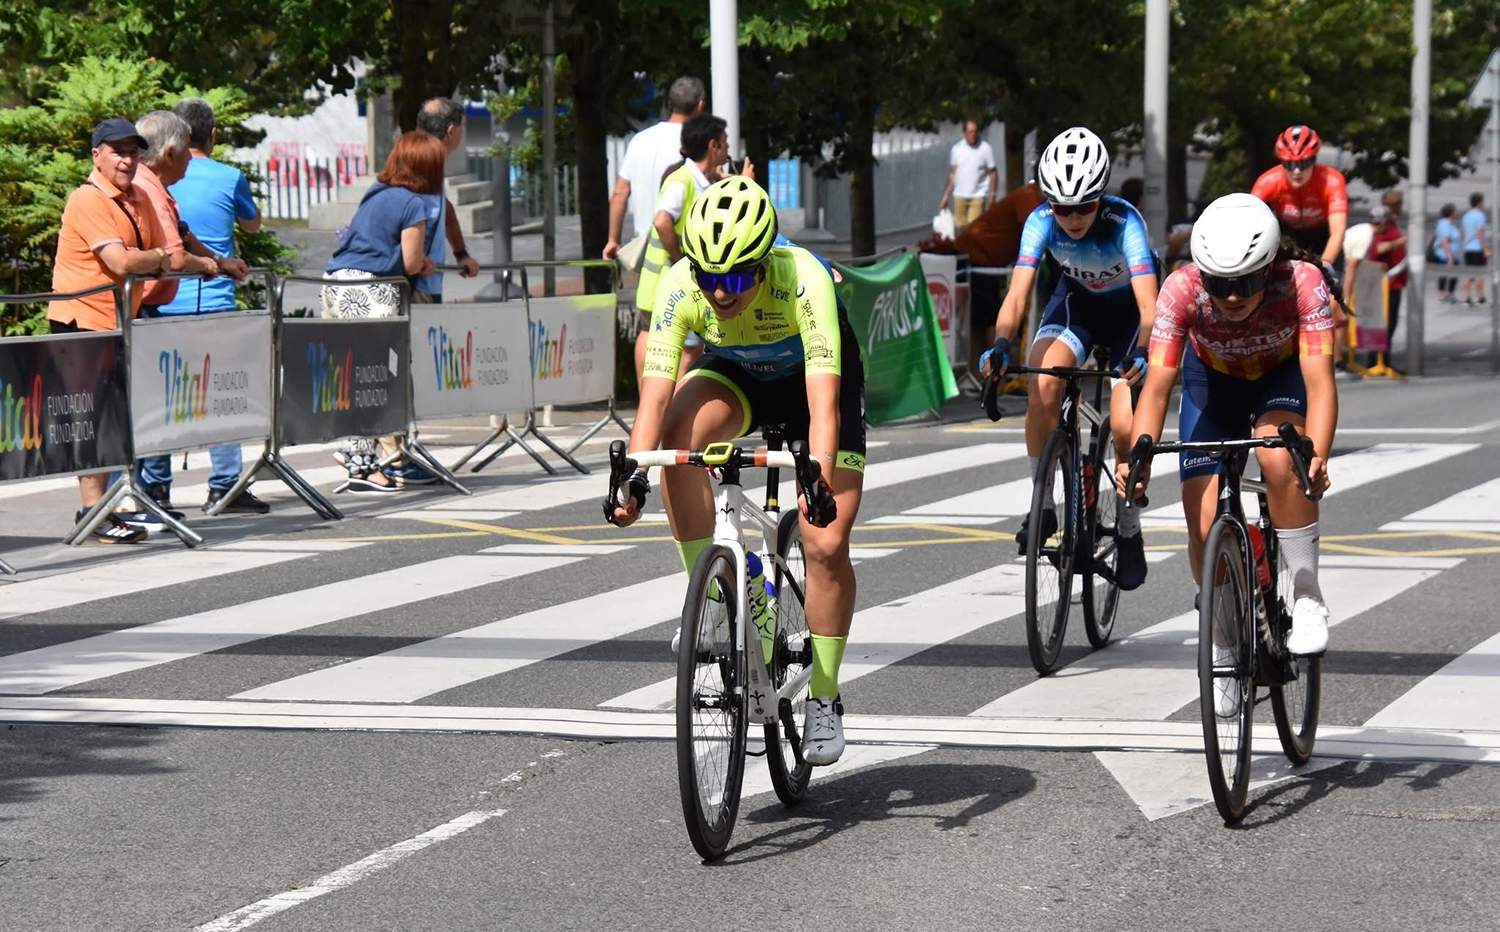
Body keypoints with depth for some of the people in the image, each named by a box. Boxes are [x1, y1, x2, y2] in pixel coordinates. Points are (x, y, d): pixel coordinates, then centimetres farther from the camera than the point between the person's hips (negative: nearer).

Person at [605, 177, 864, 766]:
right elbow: (655, 394, -33)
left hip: (812, 380, -2)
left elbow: (823, 399, -45)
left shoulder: (804, 280, -38)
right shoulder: (682, 285, -30)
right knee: (681, 432, -32)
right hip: (736, 375, 2)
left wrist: (820, 476, -59)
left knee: (826, 546, -13)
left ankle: (824, 700, 6)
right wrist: (633, 477, -46)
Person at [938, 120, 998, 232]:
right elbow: (952, 174, 12)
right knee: (960, 226, 4)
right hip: (960, 195, 3)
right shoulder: (956, 149, 6)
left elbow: (993, 173, 0)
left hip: (978, 196, -3)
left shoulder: (986, 149, -3)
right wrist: (946, 196, 9)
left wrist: (992, 194, -8)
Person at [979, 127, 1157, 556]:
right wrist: (1001, 344, -53)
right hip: (1076, 303, 2)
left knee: (1125, 427, -17)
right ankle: (1042, 505, -11)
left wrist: (1141, 354, -62)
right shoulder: (1042, 221, -26)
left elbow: (1148, 304, -43)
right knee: (1042, 384, -26)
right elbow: (1017, 291, -34)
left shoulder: (1124, 223, -34)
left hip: (1127, 312, -2)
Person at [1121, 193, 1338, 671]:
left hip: (1283, 375, -1)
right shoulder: (1182, 289, -33)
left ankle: (1308, 599, -18)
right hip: (1212, 379, 1)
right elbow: (1157, 385, -35)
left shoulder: (1302, 282, -35)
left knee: (1279, 458, -34)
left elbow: (1319, 379, -41)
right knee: (1205, 526, -10)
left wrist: (1317, 458, -56)